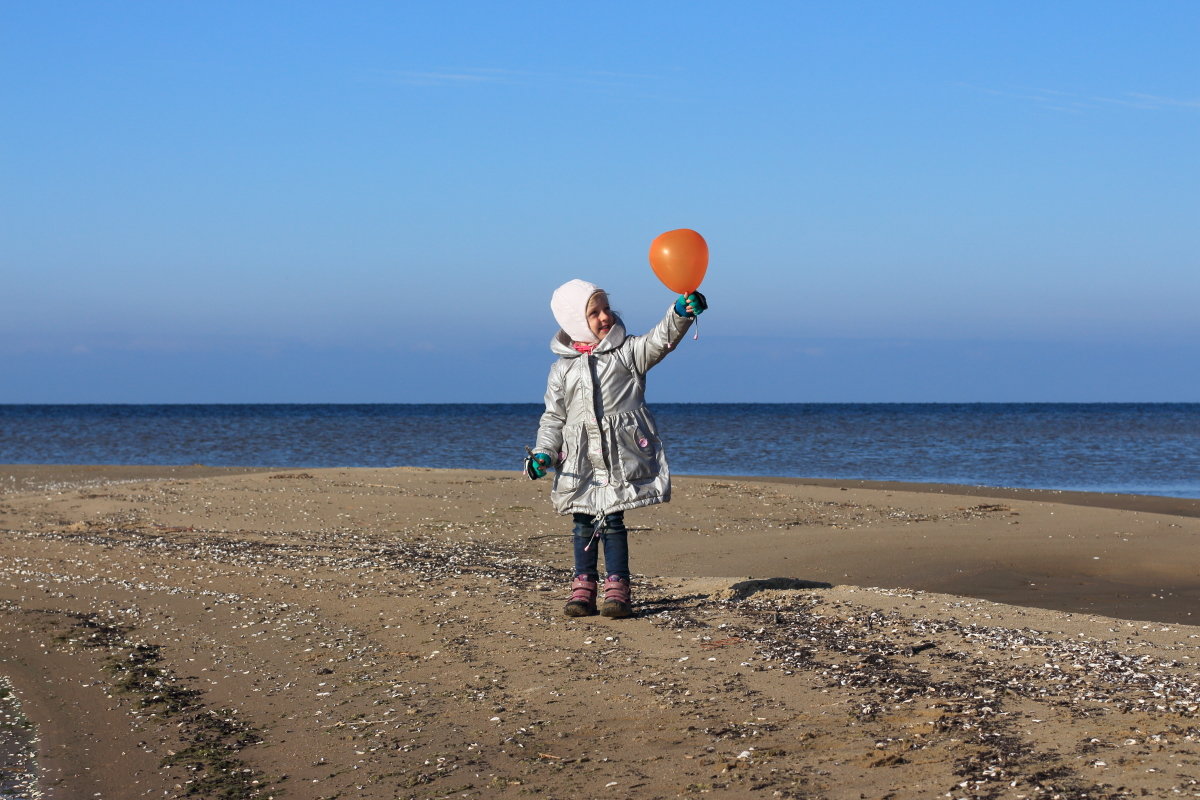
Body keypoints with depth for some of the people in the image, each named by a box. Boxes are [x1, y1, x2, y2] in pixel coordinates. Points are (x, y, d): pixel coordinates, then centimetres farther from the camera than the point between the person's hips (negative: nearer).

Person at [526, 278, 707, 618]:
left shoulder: (627, 352, 3)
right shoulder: (563, 369, 9)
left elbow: (660, 341, -14)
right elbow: (553, 416, 12)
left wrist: (681, 313, -33)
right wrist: (543, 452, -2)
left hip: (620, 457, -3)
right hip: (579, 460, 3)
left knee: (612, 520, -6)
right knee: (584, 523, 5)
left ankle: (617, 587, -1)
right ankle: (584, 587, 12)